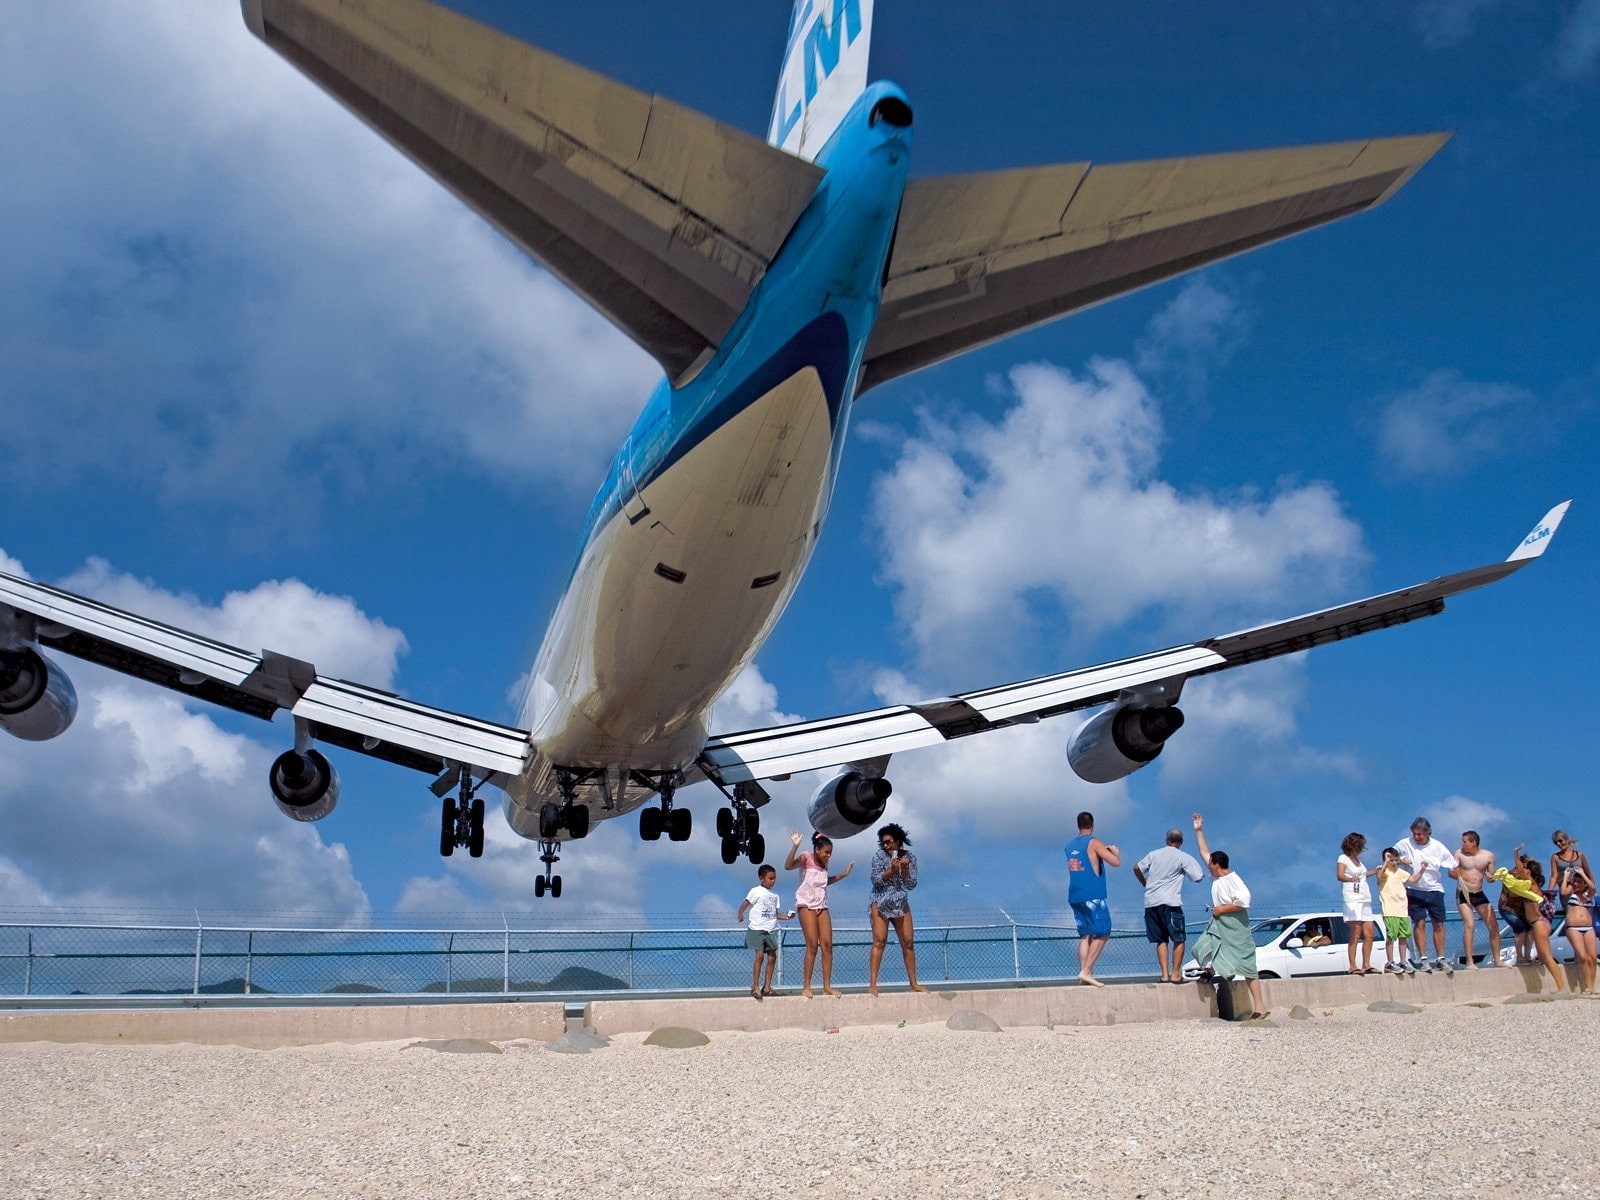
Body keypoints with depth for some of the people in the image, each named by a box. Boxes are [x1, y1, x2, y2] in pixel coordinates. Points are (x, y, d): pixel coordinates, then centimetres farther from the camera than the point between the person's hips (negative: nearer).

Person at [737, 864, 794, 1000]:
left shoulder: (775, 895, 16)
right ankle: (755, 987, -10)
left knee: (772, 957, 4)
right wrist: (740, 914, -26)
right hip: (757, 929, -7)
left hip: (770, 930, 7)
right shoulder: (756, 891, -4)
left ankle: (767, 986, 12)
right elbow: (745, 904, -12)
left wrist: (787, 917, 2)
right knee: (759, 955, -15)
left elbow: (776, 913, 17)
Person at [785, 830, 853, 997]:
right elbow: (788, 866, -25)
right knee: (812, 946, -11)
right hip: (806, 905, -7)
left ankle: (827, 986, 3)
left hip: (822, 906, 7)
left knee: (827, 945, -1)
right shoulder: (806, 858, -7)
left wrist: (843, 875, 23)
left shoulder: (824, 864, 13)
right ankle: (806, 987, -5)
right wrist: (795, 846, -35)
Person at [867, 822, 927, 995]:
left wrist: (905, 870, -19)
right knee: (879, 941, -13)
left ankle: (914, 984, 11)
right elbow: (876, 880, -12)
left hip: (901, 904, 4)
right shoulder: (879, 856, -5)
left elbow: (911, 884, -2)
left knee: (908, 942, 2)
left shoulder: (910, 857, 2)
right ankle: (872, 985, -16)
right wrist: (891, 869, -26)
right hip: (880, 903, -3)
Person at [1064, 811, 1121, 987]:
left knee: (1085, 935, 10)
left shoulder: (1070, 846, 14)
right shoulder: (1094, 843, -7)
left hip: (1075, 897, 7)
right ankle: (1086, 971, -11)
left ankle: (1083, 973, 2)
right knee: (1102, 933, -1)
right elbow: (1115, 862, -13)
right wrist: (1115, 851, 9)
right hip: (1093, 896, -7)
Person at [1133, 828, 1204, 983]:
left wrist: (1145, 883, 33)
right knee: (1179, 939, 4)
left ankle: (1165, 974, 5)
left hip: (1150, 902, 5)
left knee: (1161, 940, 10)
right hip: (1170, 903, -5)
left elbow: (1137, 868, 18)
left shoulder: (1154, 854, 14)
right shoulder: (1184, 857, 1)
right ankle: (1175, 974, -1)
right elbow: (1198, 878, 0)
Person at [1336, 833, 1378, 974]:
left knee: (1369, 933, 2)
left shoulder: (1357, 859, 22)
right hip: (1352, 899, -8)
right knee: (1356, 933, -13)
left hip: (1365, 899, 8)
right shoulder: (1343, 858, -2)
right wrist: (1351, 879, -35)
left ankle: (1366, 965, 7)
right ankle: (1352, 967, -14)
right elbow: (1340, 875, -18)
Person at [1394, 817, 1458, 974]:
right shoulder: (1405, 844, -5)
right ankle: (1423, 959, -4)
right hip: (1414, 890, -2)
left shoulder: (1437, 846, -2)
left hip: (1434, 890, 2)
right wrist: (1400, 860, -14)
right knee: (1419, 922, -8)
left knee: (1439, 924, 2)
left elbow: (1453, 868, 4)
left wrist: (1453, 872, -18)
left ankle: (1440, 959, 10)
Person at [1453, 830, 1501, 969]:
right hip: (1463, 895, -3)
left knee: (1493, 926, 1)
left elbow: (1491, 877, 6)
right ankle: (1470, 963, -15)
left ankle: (1496, 960, 15)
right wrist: (1463, 876, -30)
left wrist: (1491, 876, -18)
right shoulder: (1459, 854, -6)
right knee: (1469, 925, -16)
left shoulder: (1488, 856, -1)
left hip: (1479, 895, 3)